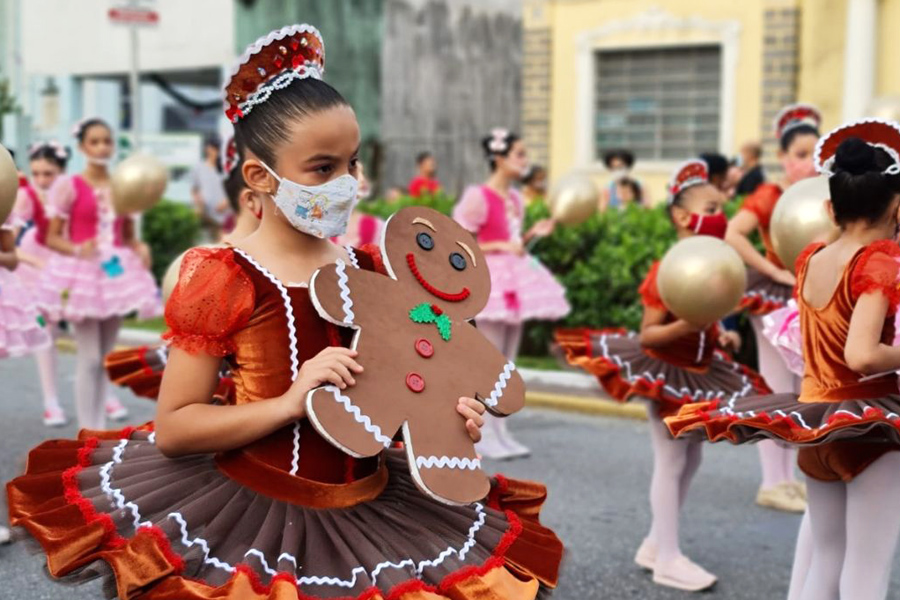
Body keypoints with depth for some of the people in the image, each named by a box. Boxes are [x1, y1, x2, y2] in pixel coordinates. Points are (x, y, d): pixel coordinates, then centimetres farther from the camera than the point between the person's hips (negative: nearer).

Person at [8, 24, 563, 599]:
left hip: (372, 505, 5)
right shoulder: (224, 279, -11)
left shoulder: (370, 271, 4)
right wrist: (289, 403, -23)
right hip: (258, 512, -5)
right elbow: (171, 429, -12)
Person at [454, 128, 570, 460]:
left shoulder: (515, 199, 12)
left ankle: (500, 430, 17)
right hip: (489, 280, -8)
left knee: (507, 361, 10)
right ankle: (485, 434, 3)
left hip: (514, 280, 8)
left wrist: (533, 233, 4)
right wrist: (501, 246, -20)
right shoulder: (478, 197, -11)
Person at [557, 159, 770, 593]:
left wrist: (721, 335, -3)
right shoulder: (667, 272, -21)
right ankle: (668, 559, 9)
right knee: (671, 463, -2)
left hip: (698, 375, 9)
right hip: (663, 374, -9)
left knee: (691, 460, 15)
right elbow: (647, 334, -20)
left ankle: (656, 544, 28)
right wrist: (688, 325, -33)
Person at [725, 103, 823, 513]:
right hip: (776, 297, -7)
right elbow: (732, 235, -28)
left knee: (799, 392, 13)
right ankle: (772, 483, 8)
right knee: (775, 391, -1)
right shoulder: (769, 196, -14)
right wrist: (774, 272, -24)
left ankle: (788, 477, 24)